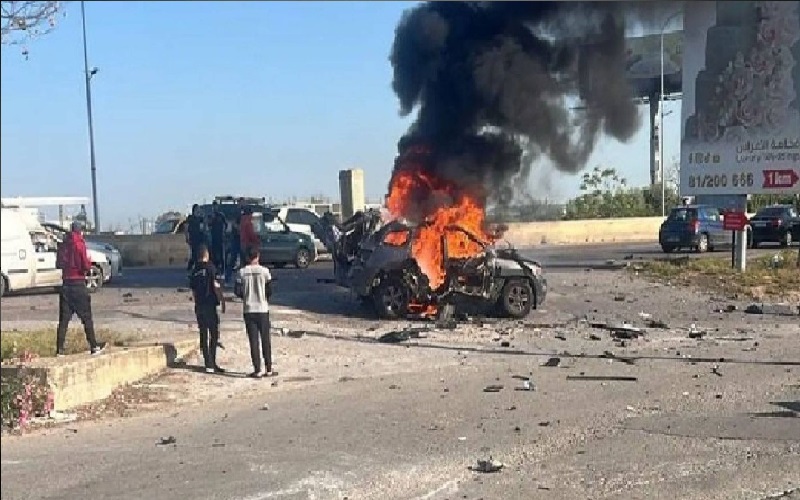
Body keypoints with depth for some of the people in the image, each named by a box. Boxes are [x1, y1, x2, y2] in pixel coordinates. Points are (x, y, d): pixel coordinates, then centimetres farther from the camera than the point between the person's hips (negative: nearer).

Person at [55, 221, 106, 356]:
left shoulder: (63, 245, 6)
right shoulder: (80, 244, -11)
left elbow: (58, 264, 13)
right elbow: (86, 266, -15)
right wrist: (89, 262, 5)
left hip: (66, 283, 5)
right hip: (78, 284, -5)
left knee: (64, 317, 7)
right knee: (86, 317, 3)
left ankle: (60, 349, 4)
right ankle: (94, 346, 7)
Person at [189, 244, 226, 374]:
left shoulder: (194, 270, 11)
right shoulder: (210, 267, -7)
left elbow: (193, 290, 15)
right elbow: (216, 286, -12)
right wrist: (222, 301, -5)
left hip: (199, 306, 6)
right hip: (210, 305, -6)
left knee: (203, 335, 9)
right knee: (214, 334, 0)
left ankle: (208, 364, 11)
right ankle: (211, 364, -4)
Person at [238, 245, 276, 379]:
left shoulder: (242, 272, -5)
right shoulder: (264, 271, -7)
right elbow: (270, 291, -4)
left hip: (248, 310, 1)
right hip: (262, 309, 0)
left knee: (253, 341, 4)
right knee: (265, 340, 8)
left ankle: (257, 370, 3)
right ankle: (269, 369, 10)